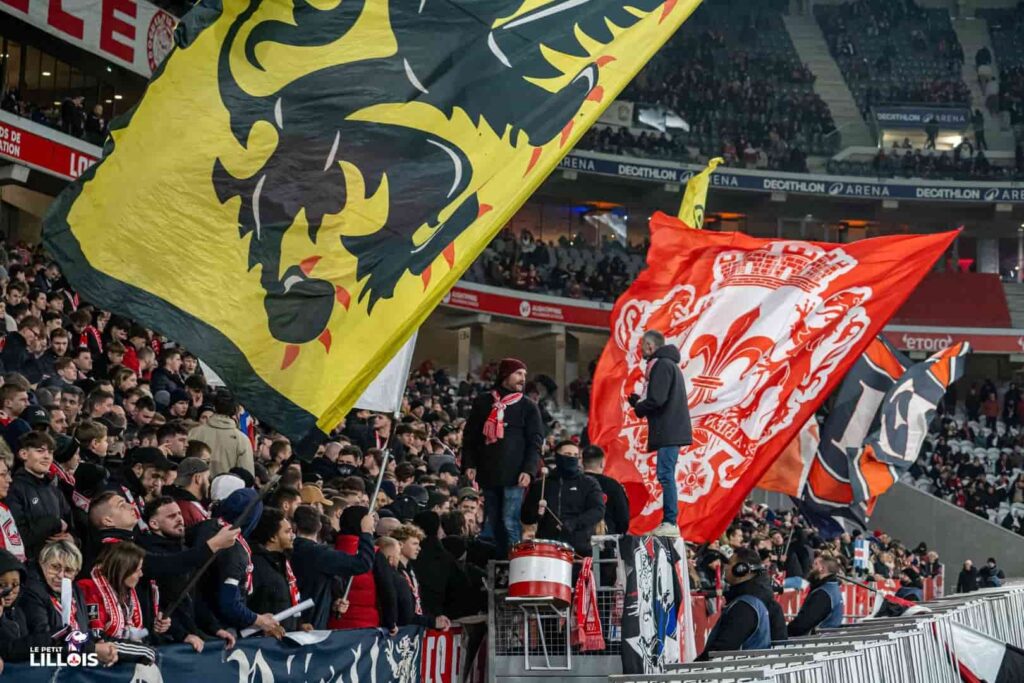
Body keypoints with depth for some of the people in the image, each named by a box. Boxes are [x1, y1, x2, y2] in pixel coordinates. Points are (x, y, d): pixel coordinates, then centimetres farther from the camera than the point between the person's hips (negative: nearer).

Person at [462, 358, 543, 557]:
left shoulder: (528, 407, 6)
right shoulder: (483, 402, 12)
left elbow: (535, 442, 0)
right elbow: (470, 436, 13)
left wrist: (528, 470, -12)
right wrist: (469, 464, 1)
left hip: (514, 475, -3)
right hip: (488, 473, 3)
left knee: (510, 523, -11)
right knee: (492, 524, 7)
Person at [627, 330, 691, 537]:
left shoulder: (661, 365, -11)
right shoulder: (669, 364, 22)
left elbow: (656, 400, -19)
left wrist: (638, 408, -1)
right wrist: (640, 401, 11)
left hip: (668, 431, -10)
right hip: (671, 430, 10)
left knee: (665, 475, -12)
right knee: (666, 476, 11)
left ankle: (671, 522, -14)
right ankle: (668, 522, 12)